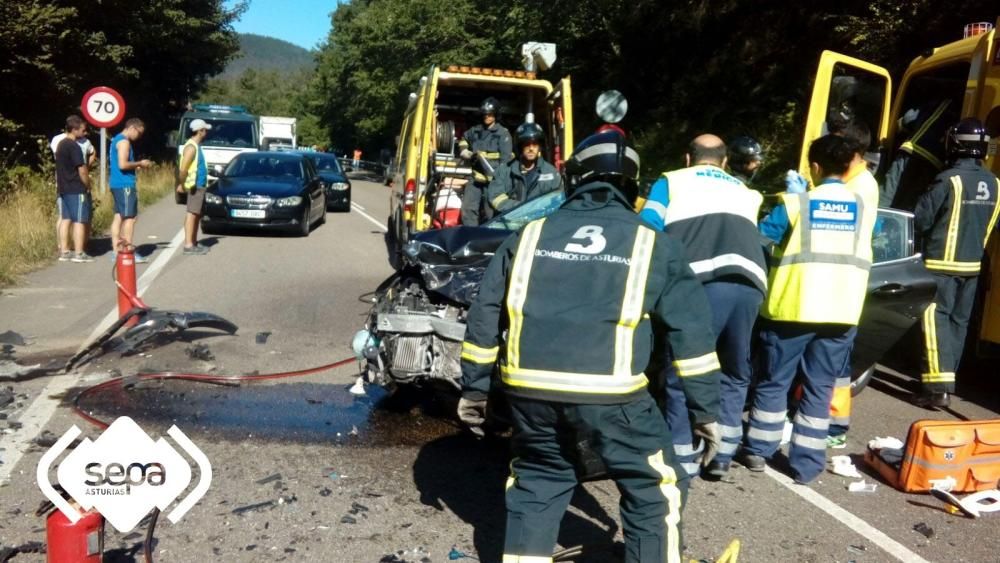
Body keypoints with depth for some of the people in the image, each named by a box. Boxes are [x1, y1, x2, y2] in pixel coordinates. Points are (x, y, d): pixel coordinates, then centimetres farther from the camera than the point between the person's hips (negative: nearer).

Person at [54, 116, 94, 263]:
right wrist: (88, 185, -5)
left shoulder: (60, 145, 13)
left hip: (63, 189, 9)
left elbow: (61, 168, 19)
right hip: (76, 190, -9)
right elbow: (82, 170, -17)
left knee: (66, 220, 11)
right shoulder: (74, 146, -15)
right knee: (79, 221, -6)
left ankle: (64, 251, 13)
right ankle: (79, 254, -6)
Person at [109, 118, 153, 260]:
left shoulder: (116, 139, 18)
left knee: (119, 216, 9)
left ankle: (116, 250, 11)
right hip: (125, 184, -10)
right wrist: (139, 164, -10)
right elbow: (123, 164, -23)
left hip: (117, 184, 10)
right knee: (130, 217, -7)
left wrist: (137, 165, 13)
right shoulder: (124, 142, -14)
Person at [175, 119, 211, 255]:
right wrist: (181, 184, -15)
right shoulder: (191, 147, -16)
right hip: (195, 186, -10)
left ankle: (194, 242, 20)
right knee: (192, 214, -9)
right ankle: (188, 245, -9)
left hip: (200, 186, 10)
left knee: (198, 214, 13)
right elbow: (183, 168, -21)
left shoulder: (196, 145, 16)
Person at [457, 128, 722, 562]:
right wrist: (706, 410, 13)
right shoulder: (652, 244, 8)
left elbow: (485, 314, 14)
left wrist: (473, 387, 23)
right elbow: (690, 328, 6)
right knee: (653, 489, 16)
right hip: (609, 393, -3)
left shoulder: (530, 235, 14)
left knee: (536, 480, 25)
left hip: (529, 387, 3)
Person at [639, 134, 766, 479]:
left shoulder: (670, 181, 23)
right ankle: (722, 455, 23)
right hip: (750, 283, 4)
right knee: (735, 375, 21)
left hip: (703, 282, -4)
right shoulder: (746, 192, 36)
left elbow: (647, 231, 10)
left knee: (683, 376, 5)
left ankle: (683, 463, 8)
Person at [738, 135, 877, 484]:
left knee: (774, 381, 12)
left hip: (794, 308, -2)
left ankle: (758, 450, 20)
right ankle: (806, 463, 12)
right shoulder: (865, 208, 6)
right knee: (819, 388, 9)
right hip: (842, 311, 2)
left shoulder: (796, 203, -5)